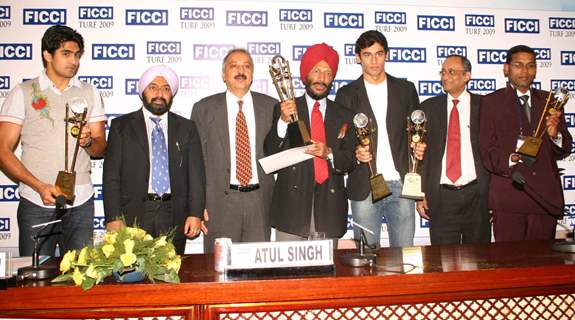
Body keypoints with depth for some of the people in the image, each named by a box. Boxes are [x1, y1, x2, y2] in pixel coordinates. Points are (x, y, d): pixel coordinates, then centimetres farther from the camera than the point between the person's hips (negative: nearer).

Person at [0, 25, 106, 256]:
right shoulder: (23, 93, 2)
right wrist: (40, 186, -16)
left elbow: (101, 148, 11)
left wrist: (88, 142, -13)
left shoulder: (89, 93, 11)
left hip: (80, 203, 2)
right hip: (36, 204, -2)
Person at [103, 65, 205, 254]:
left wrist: (195, 214, -4)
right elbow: (111, 175, 1)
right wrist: (113, 217, -7)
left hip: (174, 217, 1)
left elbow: (196, 174, 6)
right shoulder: (121, 126, 7)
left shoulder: (187, 128, 11)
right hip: (133, 215, -1)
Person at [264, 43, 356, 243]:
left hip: (329, 210, 2)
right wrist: (283, 121, -17)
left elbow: (350, 162, 7)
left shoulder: (344, 116, 11)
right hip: (292, 207, -1)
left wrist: (329, 153, -13)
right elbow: (270, 153, -2)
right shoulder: (285, 109, 6)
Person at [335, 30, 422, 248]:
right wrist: (354, 152, -14)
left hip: (401, 184, 2)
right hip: (364, 188, -1)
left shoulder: (406, 89, 10)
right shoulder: (347, 94, 5)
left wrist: (419, 148, -5)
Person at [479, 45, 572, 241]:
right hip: (509, 196, -3)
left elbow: (565, 150, 13)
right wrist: (510, 160, -22)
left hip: (546, 196, 4)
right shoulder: (491, 102, 3)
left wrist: (555, 135, -9)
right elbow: (487, 151, -3)